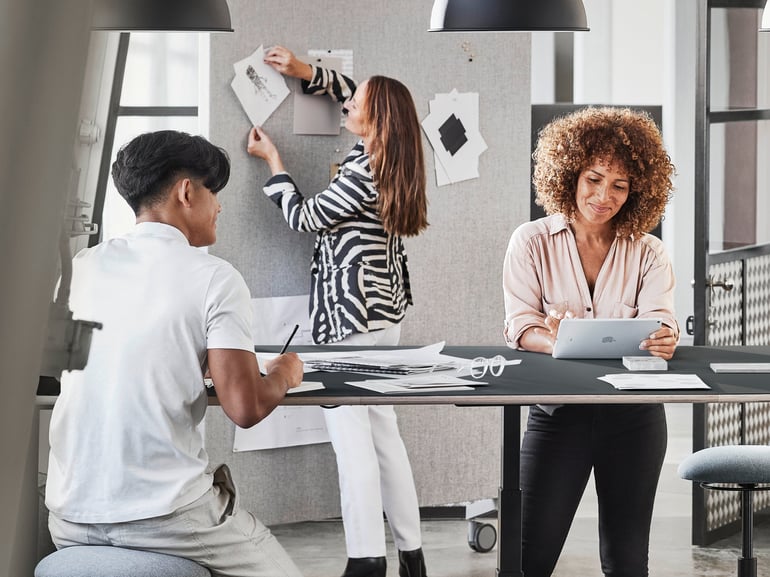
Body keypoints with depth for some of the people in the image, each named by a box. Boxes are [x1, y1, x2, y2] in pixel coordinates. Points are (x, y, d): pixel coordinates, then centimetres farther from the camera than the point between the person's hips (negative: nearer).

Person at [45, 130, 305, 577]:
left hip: (71, 516, 6)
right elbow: (245, 409, -12)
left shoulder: (82, 266, 8)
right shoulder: (214, 278, -7)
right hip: (164, 516, -6)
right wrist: (282, 377, 8)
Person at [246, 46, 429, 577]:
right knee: (382, 430, 12)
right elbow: (354, 96, 24)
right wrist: (304, 71, 19)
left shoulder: (361, 173, -18)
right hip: (384, 310, 9)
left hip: (352, 313, -9)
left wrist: (273, 160, 4)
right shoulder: (390, 160, 6)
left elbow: (304, 218, -6)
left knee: (352, 435, -8)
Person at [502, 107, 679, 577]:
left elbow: (660, 319, -8)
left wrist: (663, 339, -32)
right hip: (558, 409, -2)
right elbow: (520, 325, -8)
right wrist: (553, 342, -31)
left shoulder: (647, 253, 7)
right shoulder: (533, 243, 2)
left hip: (634, 412, 2)